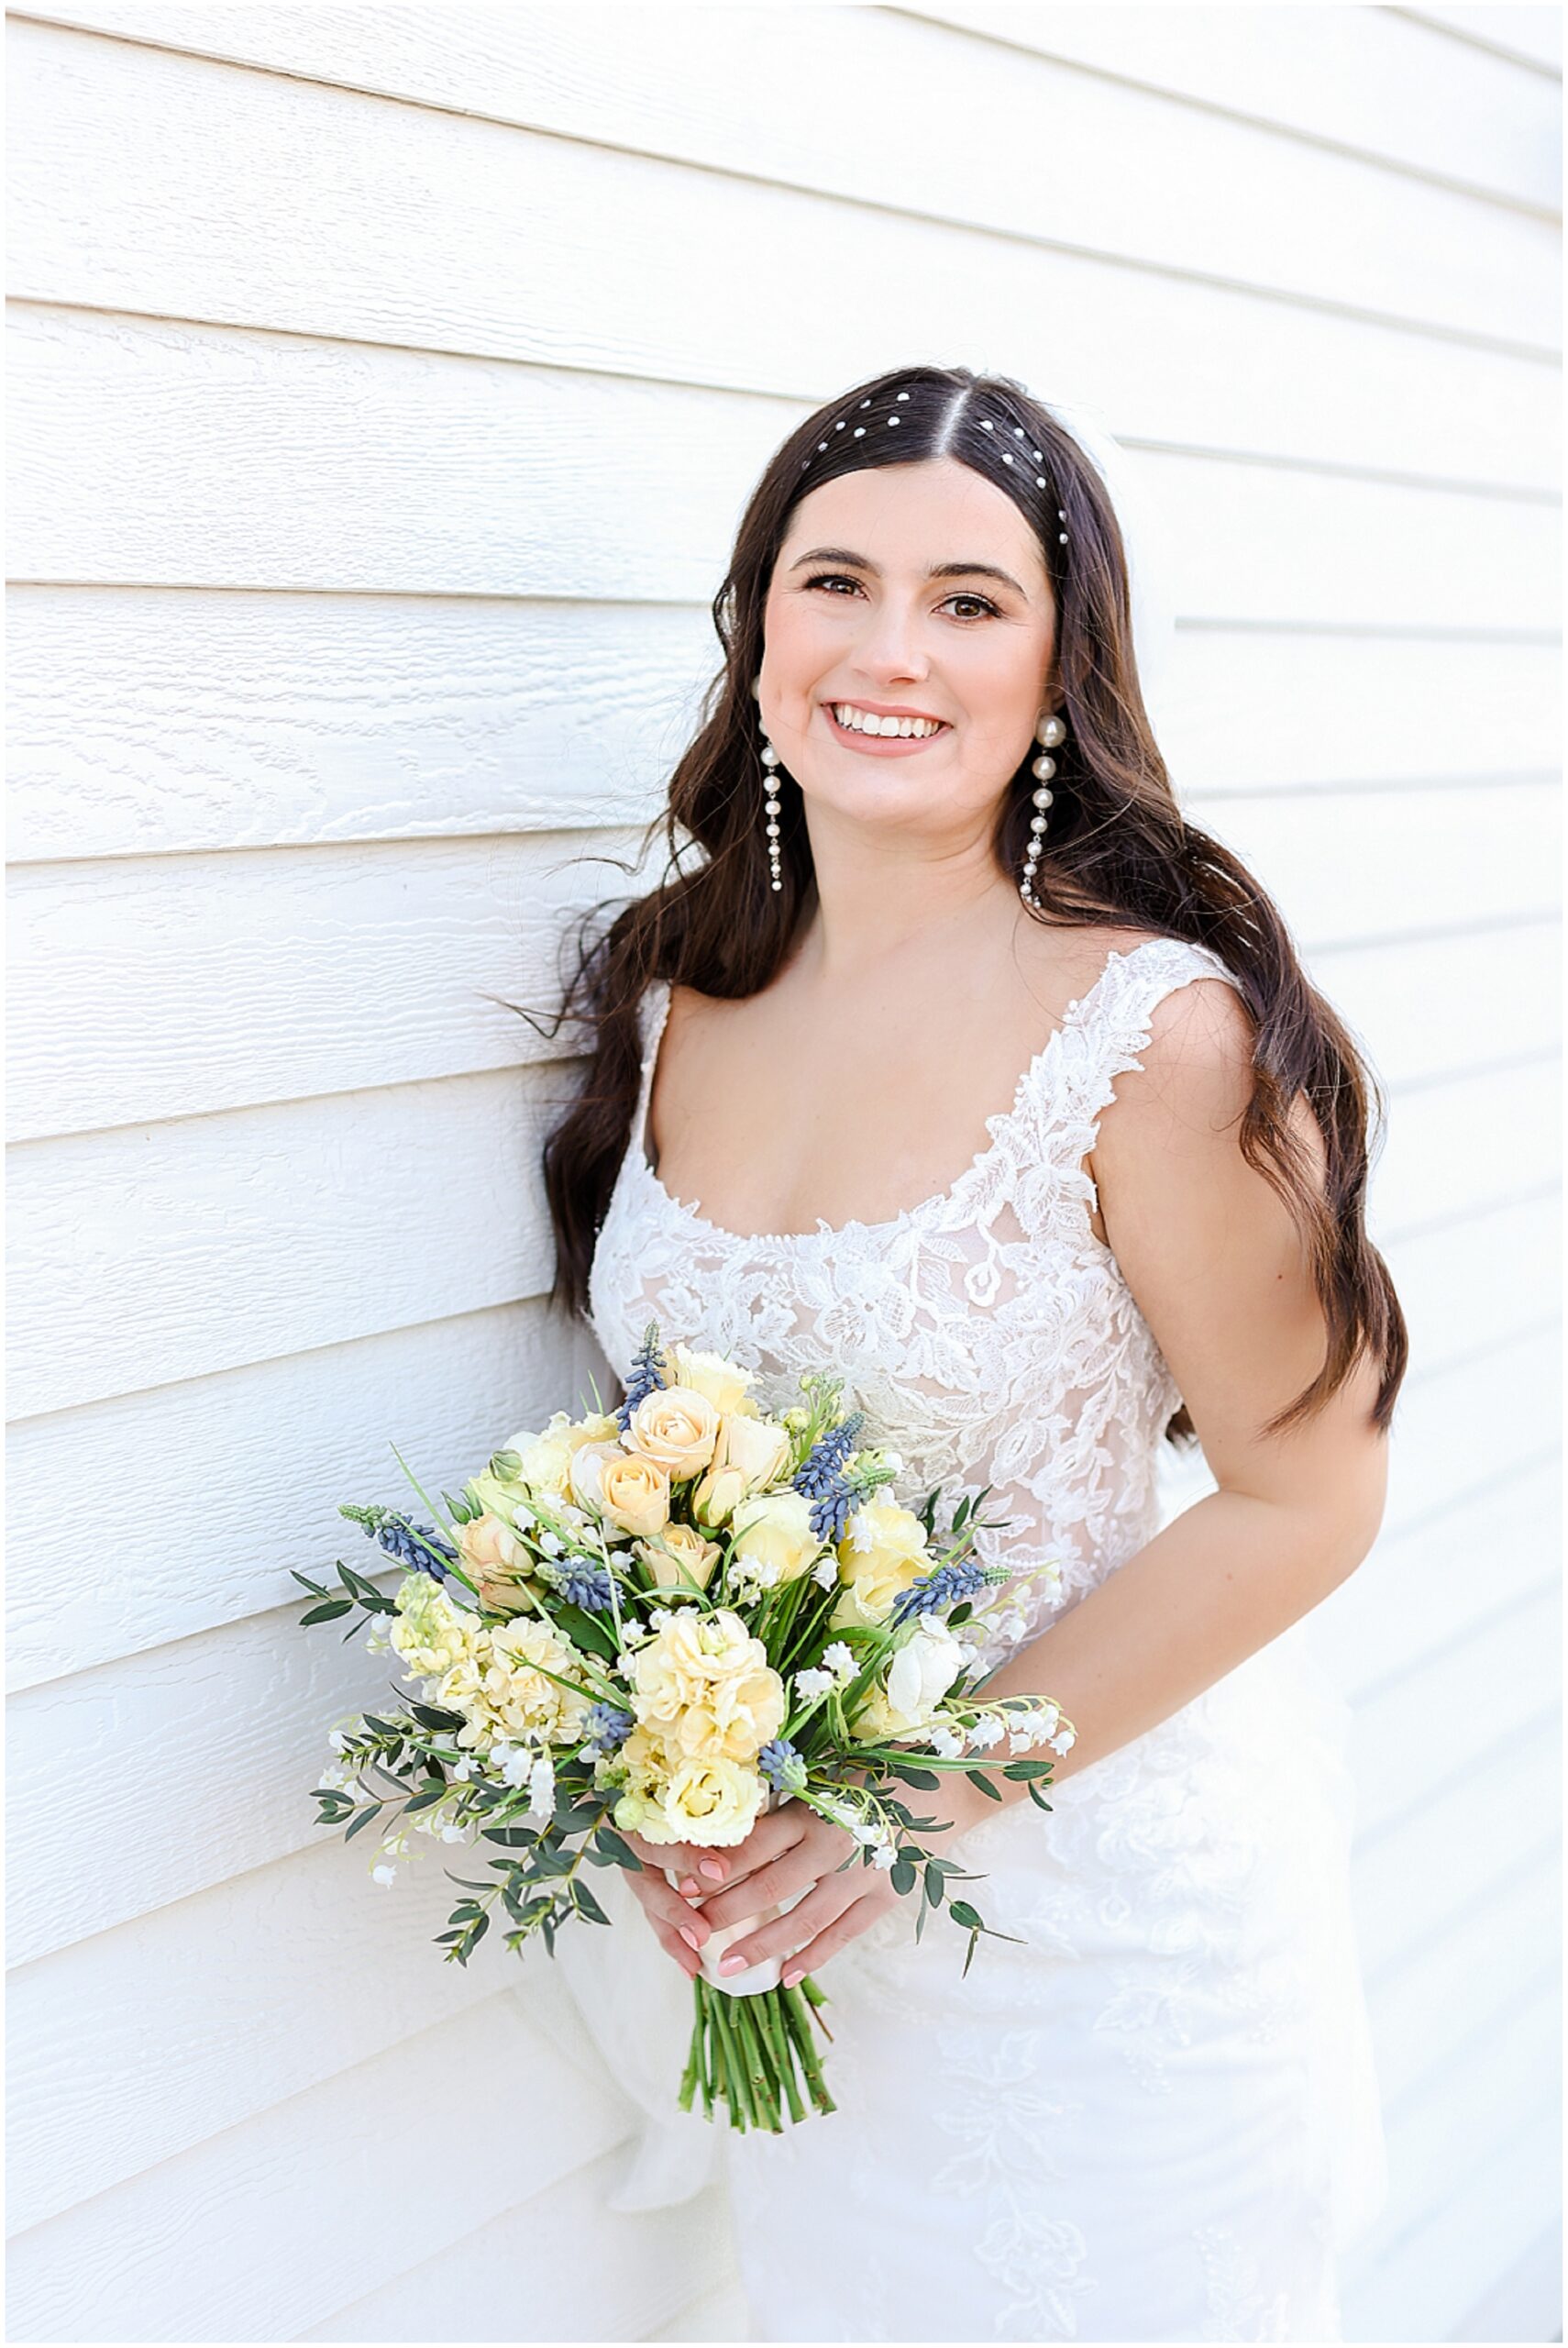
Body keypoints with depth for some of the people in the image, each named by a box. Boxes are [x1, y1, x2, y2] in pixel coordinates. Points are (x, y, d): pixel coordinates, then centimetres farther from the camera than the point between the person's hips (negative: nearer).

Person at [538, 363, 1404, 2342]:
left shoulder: (1161, 1030, -21)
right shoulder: (679, 993, -3)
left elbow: (1302, 1500, -15)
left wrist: (929, 1786, -19)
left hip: (1106, 1883, -4)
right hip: (788, 1900, 5)